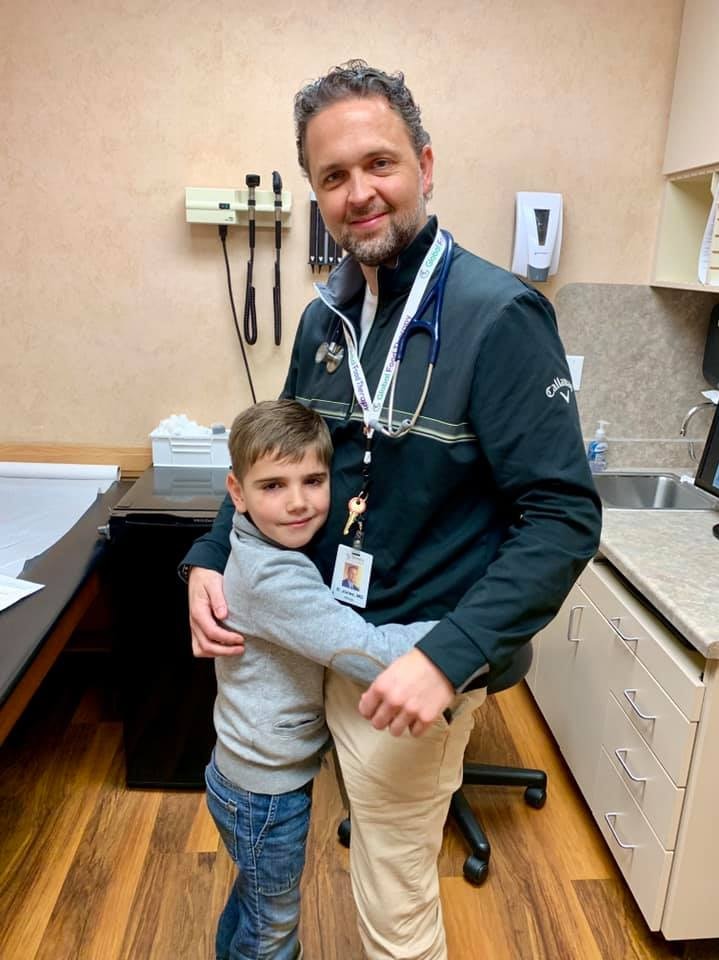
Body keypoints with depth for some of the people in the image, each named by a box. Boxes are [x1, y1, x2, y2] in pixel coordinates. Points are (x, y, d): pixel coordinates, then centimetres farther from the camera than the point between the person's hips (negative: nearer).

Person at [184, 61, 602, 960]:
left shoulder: (498, 314, -18)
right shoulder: (326, 315, 2)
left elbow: (563, 515, -20)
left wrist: (451, 656, -27)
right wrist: (210, 557, -2)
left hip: (412, 665, -6)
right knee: (381, 865, 29)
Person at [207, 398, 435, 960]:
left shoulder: (268, 552, -4)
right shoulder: (274, 578, -34)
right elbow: (367, 654, -40)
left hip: (252, 775, 8)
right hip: (266, 793, -8)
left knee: (255, 903, 33)